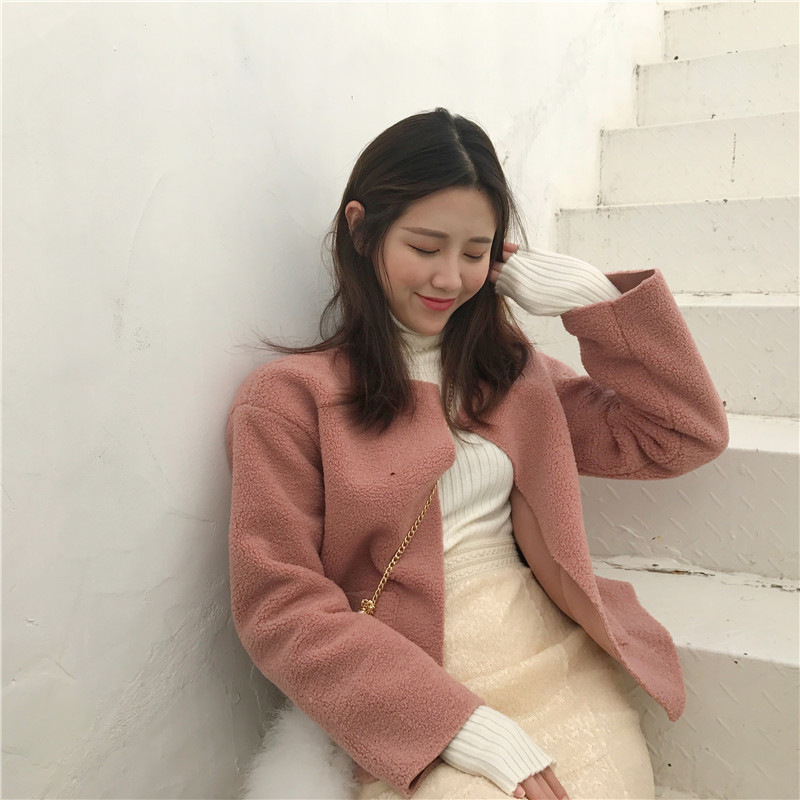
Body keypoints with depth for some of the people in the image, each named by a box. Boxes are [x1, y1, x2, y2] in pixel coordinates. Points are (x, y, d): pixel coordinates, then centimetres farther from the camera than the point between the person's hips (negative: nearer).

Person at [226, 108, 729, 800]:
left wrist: (592, 296, 3)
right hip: (413, 705, -4)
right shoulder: (287, 397, -3)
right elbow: (280, 610, -9)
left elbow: (686, 436, 11)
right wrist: (465, 727, -16)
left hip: (557, 662, 4)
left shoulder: (511, 373, 13)